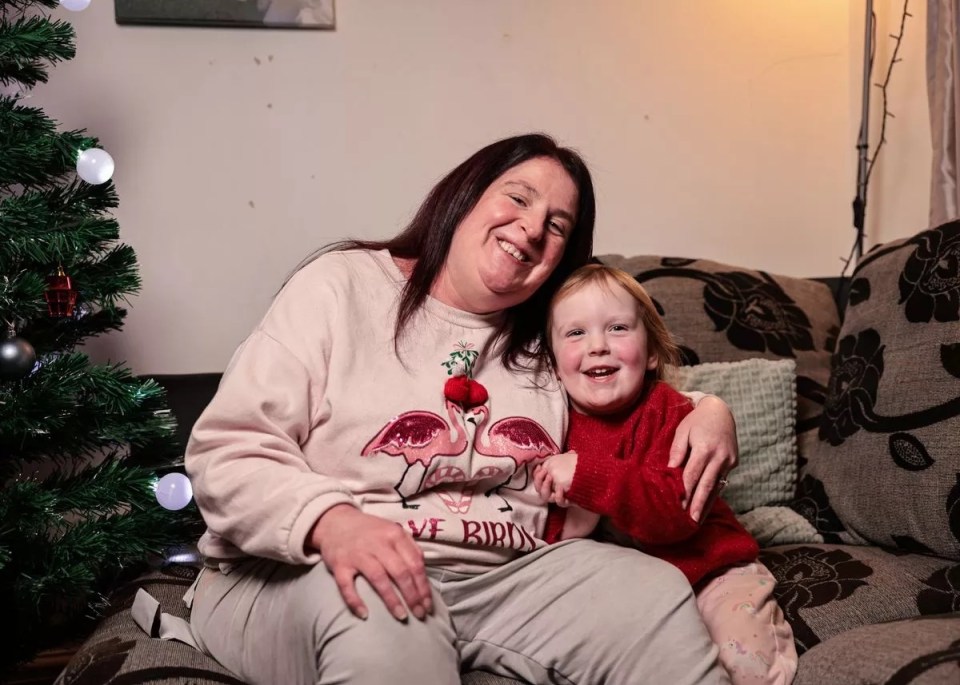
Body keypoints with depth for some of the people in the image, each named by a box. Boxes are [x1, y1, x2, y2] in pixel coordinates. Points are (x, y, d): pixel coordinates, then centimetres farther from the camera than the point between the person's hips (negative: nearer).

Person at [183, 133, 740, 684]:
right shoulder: (341, 287, -3)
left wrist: (707, 411, 1)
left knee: (652, 592, -17)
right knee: (381, 614, -39)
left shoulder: (549, 347, 13)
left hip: (502, 580, 5)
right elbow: (228, 454, -10)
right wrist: (329, 521, -30)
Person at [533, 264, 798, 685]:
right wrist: (567, 526, -23)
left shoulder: (668, 412, -12)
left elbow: (678, 511, -27)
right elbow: (538, 540, 0)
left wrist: (586, 475, -34)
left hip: (706, 570, -4)